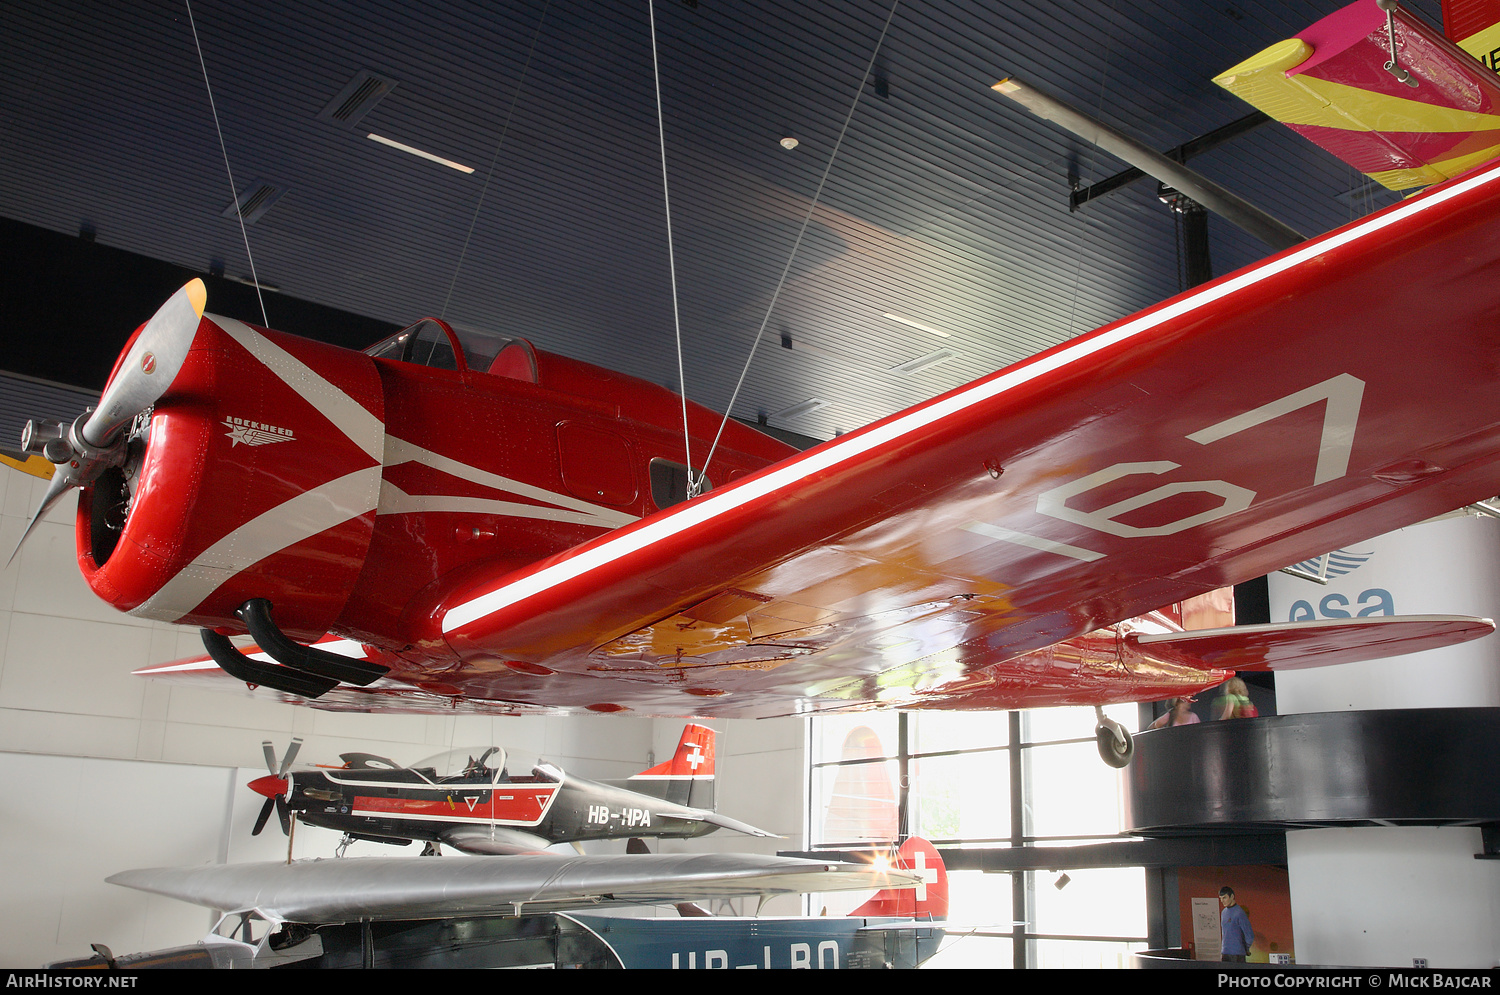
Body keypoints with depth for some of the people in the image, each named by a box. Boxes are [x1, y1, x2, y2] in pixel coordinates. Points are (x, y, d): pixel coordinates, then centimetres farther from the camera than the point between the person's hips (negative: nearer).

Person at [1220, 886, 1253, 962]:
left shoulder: (1240, 913, -12)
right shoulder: (1223, 912, 13)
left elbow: (1250, 936, -10)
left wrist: (1246, 950, 3)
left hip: (1237, 955, -7)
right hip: (1225, 953, 7)